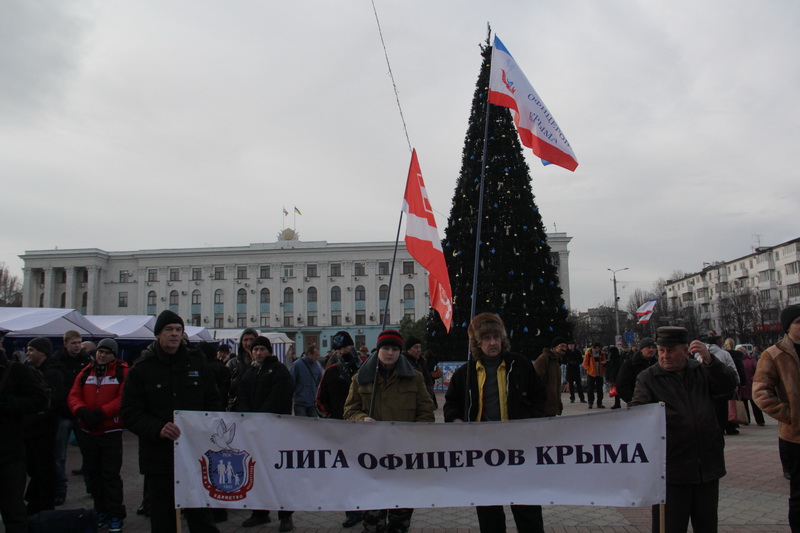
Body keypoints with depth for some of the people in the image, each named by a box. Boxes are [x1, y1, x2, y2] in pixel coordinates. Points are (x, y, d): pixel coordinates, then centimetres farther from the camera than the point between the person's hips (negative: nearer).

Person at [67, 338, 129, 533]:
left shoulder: (123, 372, -5)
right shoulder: (85, 373, 9)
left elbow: (124, 398, -15)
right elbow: (73, 396, 2)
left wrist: (101, 413, -22)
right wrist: (82, 411, -18)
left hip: (111, 432, -5)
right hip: (87, 432, 5)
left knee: (111, 474, -3)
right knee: (93, 473, 14)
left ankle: (115, 516, 5)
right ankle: (100, 512, 27)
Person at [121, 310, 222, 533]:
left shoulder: (197, 364, 8)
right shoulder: (141, 369, 1)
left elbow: (214, 404, 11)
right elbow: (129, 413, -5)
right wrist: (158, 429, -21)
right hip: (159, 458, -1)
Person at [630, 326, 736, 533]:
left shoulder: (702, 370, 9)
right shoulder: (647, 378, -2)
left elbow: (727, 387, -6)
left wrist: (709, 360, -20)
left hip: (708, 467, 4)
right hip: (671, 469, -3)